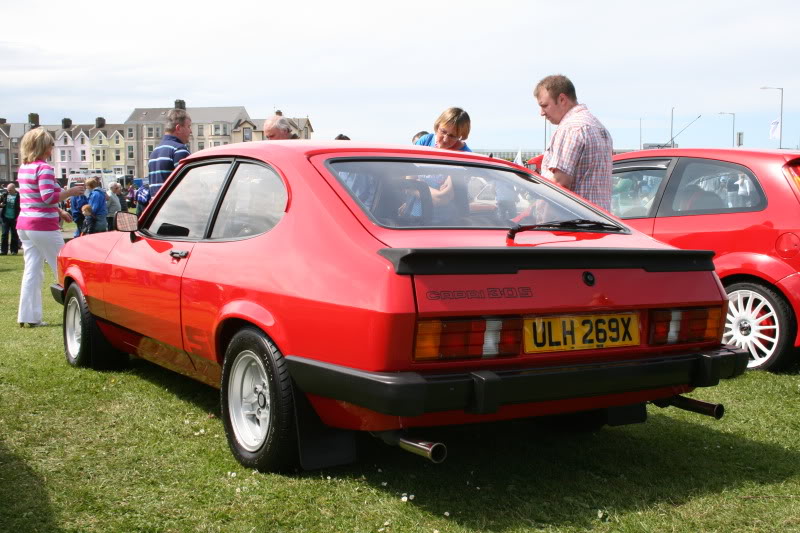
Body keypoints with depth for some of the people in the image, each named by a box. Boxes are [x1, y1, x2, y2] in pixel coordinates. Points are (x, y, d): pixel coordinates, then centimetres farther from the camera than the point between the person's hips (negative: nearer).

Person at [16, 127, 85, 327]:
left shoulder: (24, 168, 14)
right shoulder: (44, 168, -13)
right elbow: (48, 197, -21)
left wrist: (58, 211, 21)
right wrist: (71, 192, -10)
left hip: (24, 224, 8)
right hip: (43, 226, -8)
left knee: (32, 270, 8)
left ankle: (28, 316, 6)